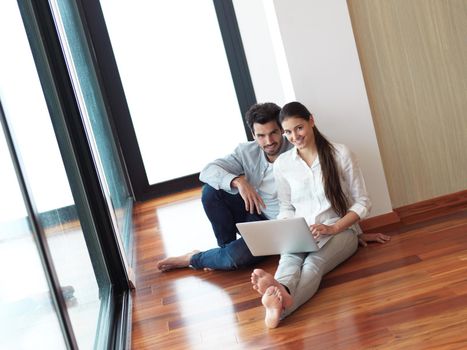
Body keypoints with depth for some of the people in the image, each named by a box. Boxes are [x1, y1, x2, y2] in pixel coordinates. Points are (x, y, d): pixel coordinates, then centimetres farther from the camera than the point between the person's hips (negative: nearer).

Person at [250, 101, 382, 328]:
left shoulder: (340, 153, 0)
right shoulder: (281, 164, 8)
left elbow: (362, 202, 1)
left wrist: (333, 228, -15)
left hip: (341, 231, -2)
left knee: (313, 262, -37)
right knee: (289, 259, -36)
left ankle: (279, 306, -68)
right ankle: (279, 293, -71)